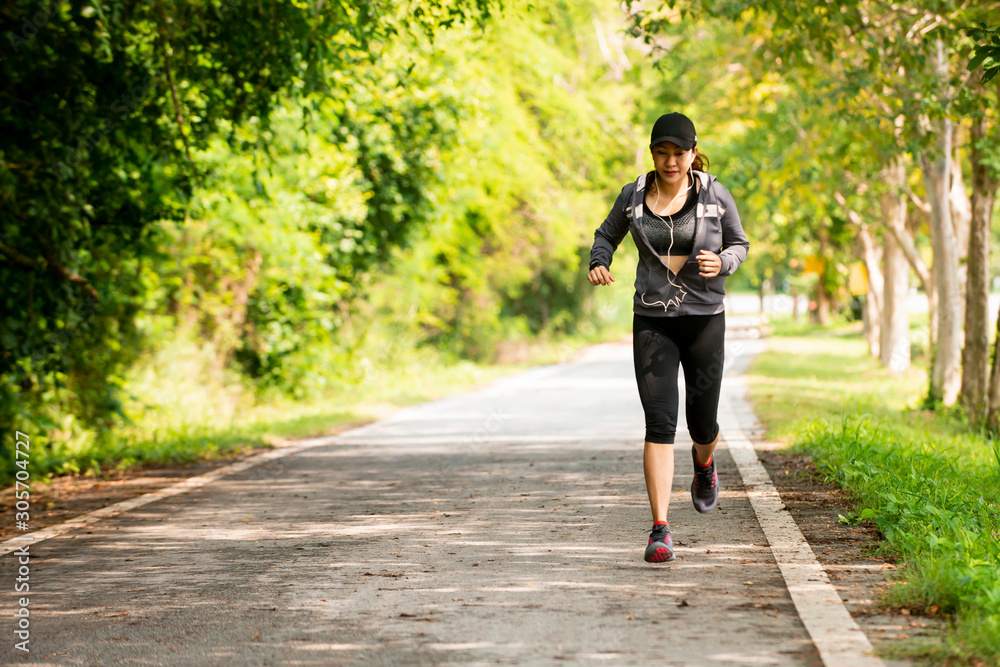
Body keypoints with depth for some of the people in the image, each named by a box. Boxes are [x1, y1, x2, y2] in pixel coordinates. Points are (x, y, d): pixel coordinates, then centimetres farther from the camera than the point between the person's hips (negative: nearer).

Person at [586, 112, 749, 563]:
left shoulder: (715, 195, -3)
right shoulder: (634, 196, 1)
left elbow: (740, 244, 9)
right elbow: (607, 235, 17)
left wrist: (721, 263, -13)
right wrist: (599, 263, -5)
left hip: (704, 318, 0)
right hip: (653, 320, 0)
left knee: (702, 423, 8)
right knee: (659, 422, -12)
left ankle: (704, 464, 48)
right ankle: (660, 530, -11)